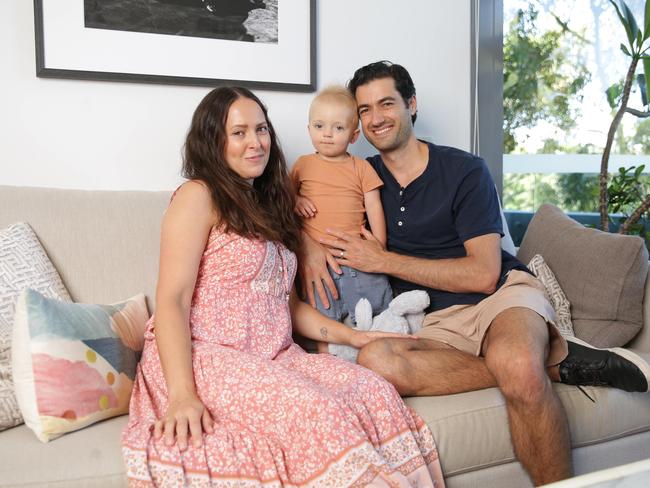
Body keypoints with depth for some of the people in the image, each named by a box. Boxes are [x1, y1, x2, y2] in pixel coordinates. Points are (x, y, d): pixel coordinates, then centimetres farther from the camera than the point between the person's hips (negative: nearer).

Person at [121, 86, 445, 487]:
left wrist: (353, 336, 8)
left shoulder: (269, 207, 23)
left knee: (374, 390, -20)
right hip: (204, 358, -6)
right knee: (314, 410, -33)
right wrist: (182, 394, -23)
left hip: (273, 359, 7)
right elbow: (172, 300, -10)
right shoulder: (198, 196, 0)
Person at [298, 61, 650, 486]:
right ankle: (553, 360, -21)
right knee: (375, 360, -33)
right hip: (440, 320, 4)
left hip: (504, 292, -3)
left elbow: (484, 274, -9)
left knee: (517, 366, -40)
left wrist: (384, 260, -11)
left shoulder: (464, 171, -1)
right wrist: (307, 243, -8)